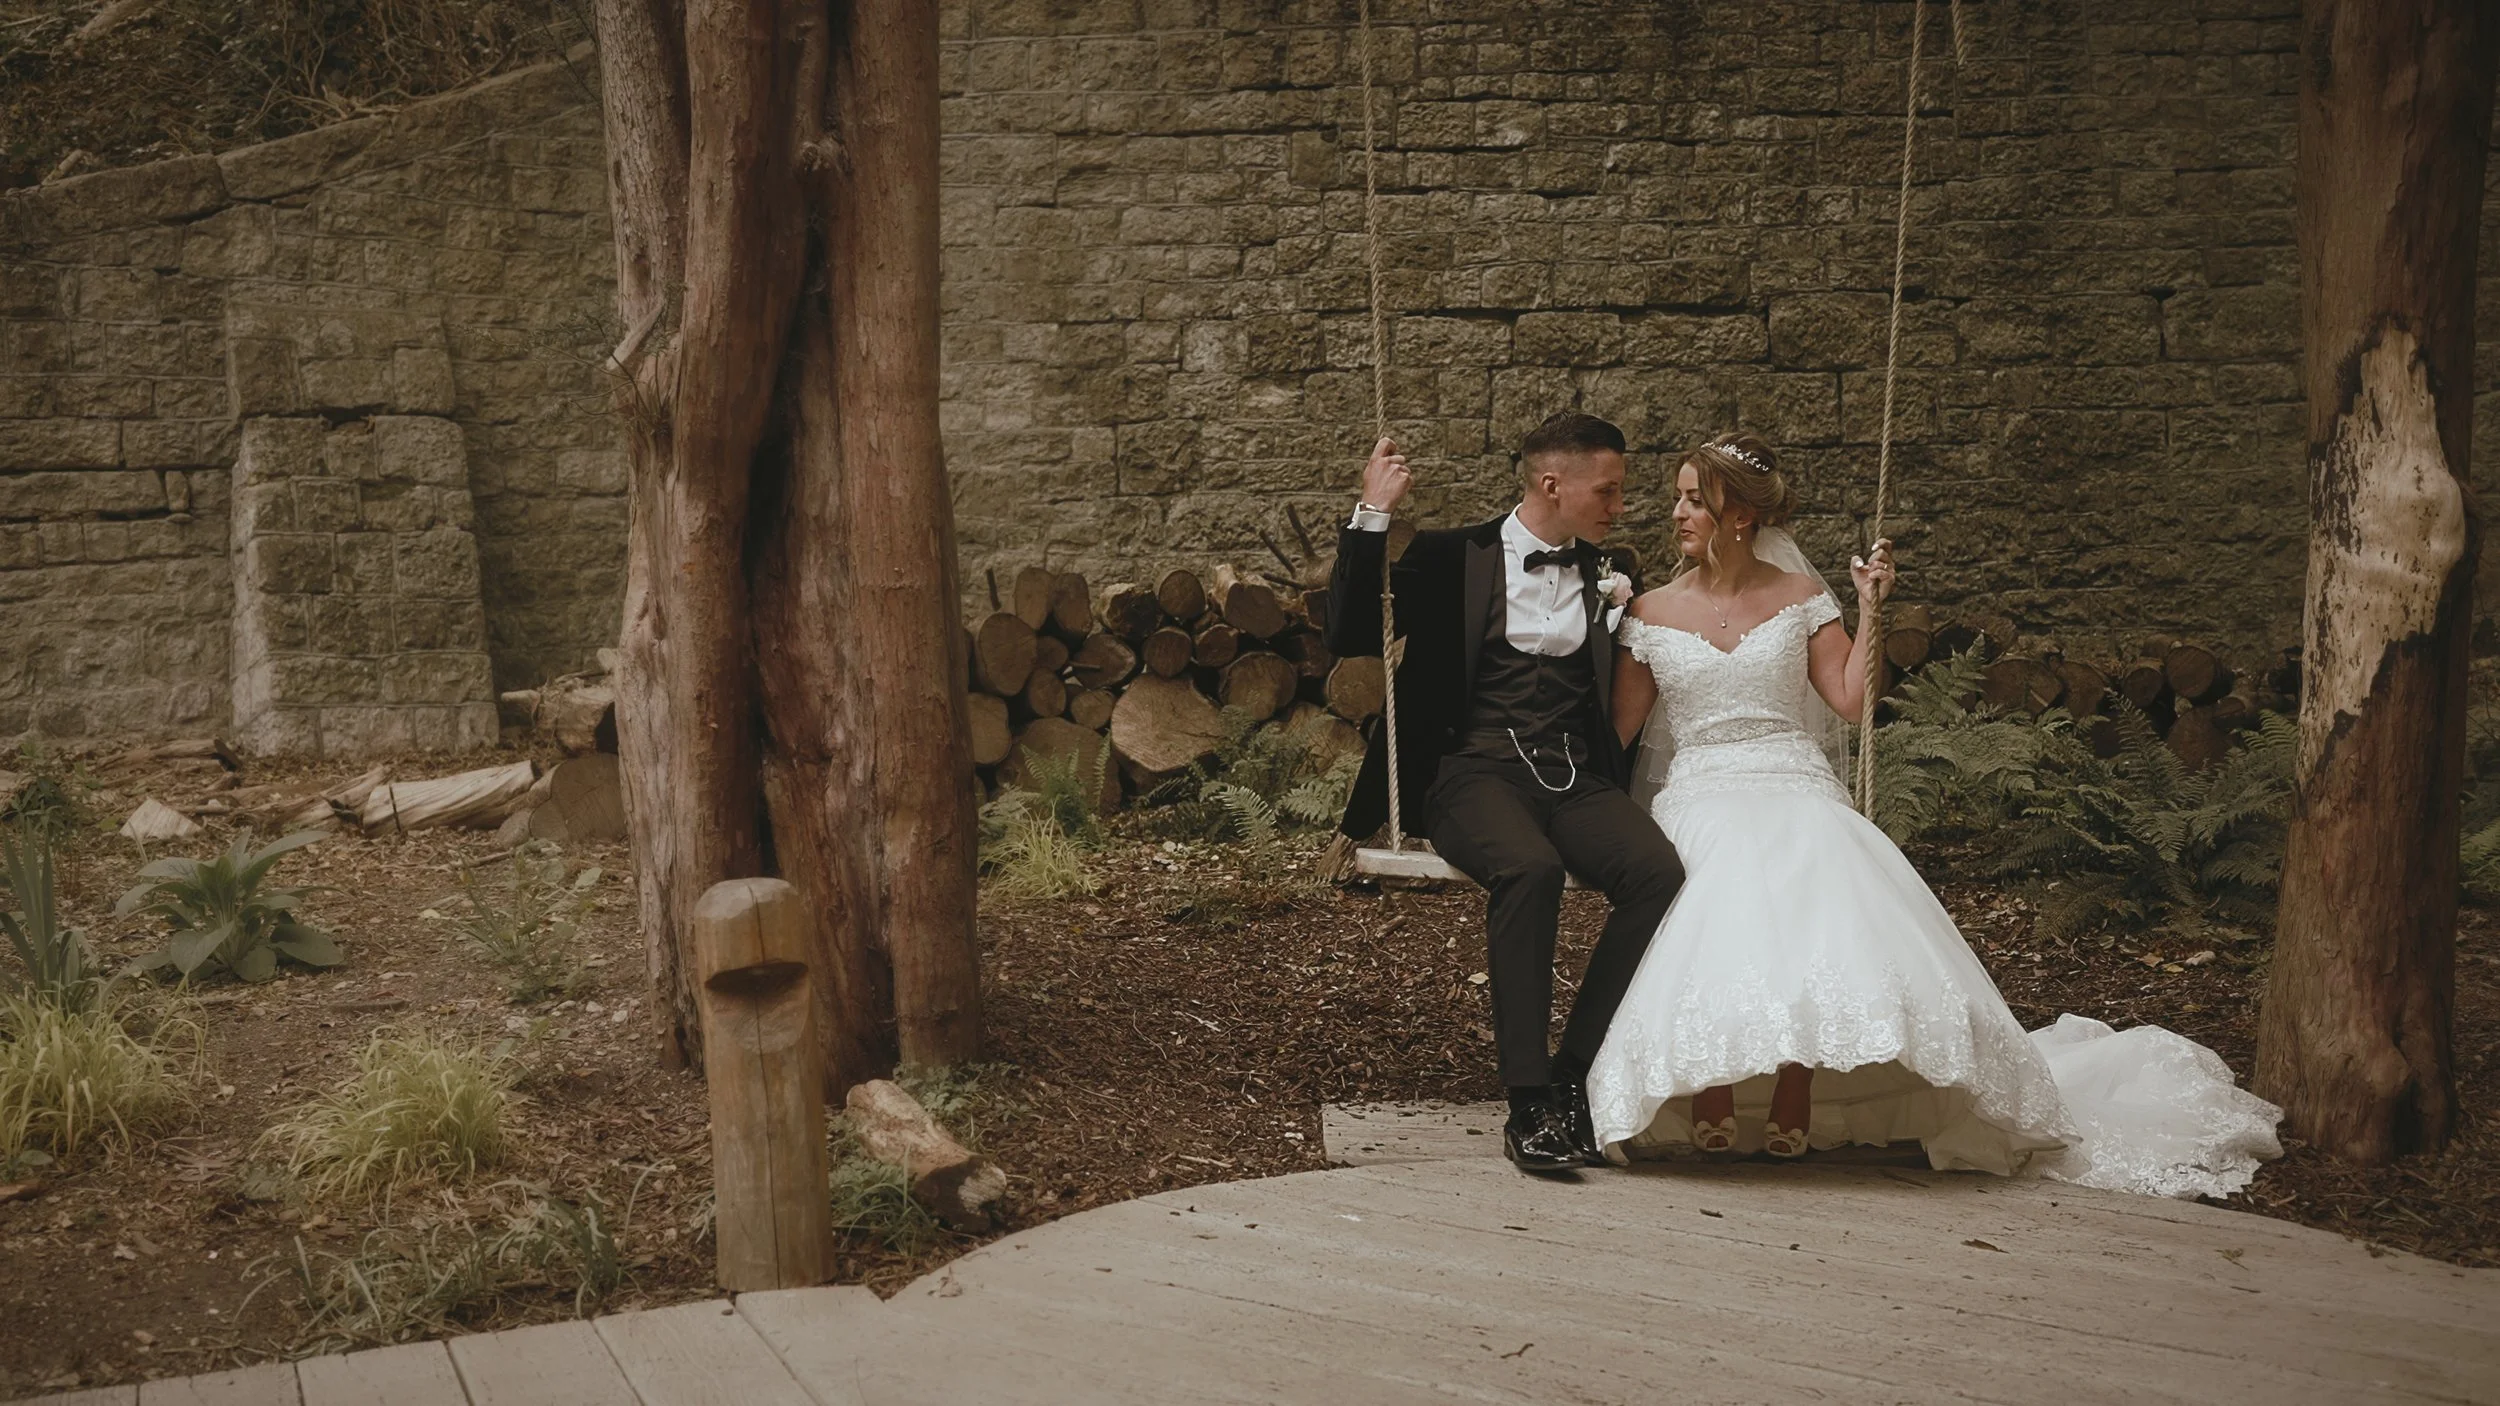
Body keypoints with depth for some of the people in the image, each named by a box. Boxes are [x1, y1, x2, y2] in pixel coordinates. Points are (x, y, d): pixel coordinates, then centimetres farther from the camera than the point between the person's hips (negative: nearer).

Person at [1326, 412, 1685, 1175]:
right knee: (1528, 869, -37)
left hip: (1577, 781, 4)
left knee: (1660, 874, -28)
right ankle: (1528, 1102, -30)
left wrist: (1624, 618, 5)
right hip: (1477, 773, -4)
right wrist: (1372, 516, -7)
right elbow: (1351, 637, -1)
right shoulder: (1450, 559, 8)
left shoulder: (1605, 573, 19)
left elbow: (1624, 695, 22)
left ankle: (1573, 1076, -18)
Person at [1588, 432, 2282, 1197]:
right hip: (1694, 796, 0)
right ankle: (1710, 1097, -27)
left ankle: (1793, 1102, -25)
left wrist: (1869, 607, 1)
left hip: (1795, 789, 0)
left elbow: (1850, 699, 5)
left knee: (1820, 881, -34)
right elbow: (1617, 733, 7)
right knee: (1729, 886, -36)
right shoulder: (1653, 613, 11)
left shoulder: (1799, 596, 12)